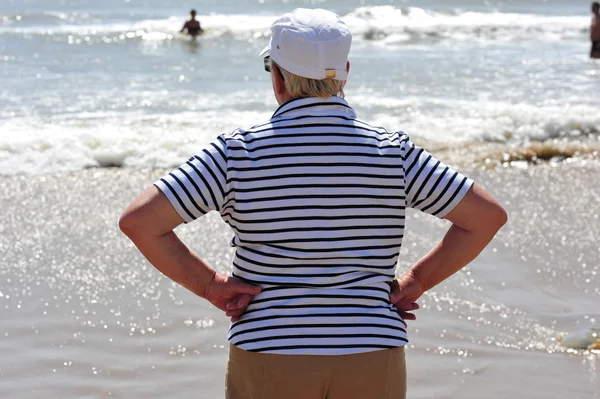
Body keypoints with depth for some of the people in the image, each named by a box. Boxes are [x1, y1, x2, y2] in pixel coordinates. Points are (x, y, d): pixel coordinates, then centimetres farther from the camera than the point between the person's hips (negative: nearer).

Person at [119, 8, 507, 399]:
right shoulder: (393, 151, -2)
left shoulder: (240, 151, -7)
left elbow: (138, 220, -11)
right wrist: (417, 281, 4)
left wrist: (209, 284, -3)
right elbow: (489, 215, 0)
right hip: (373, 364, 2)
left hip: (268, 362, -1)